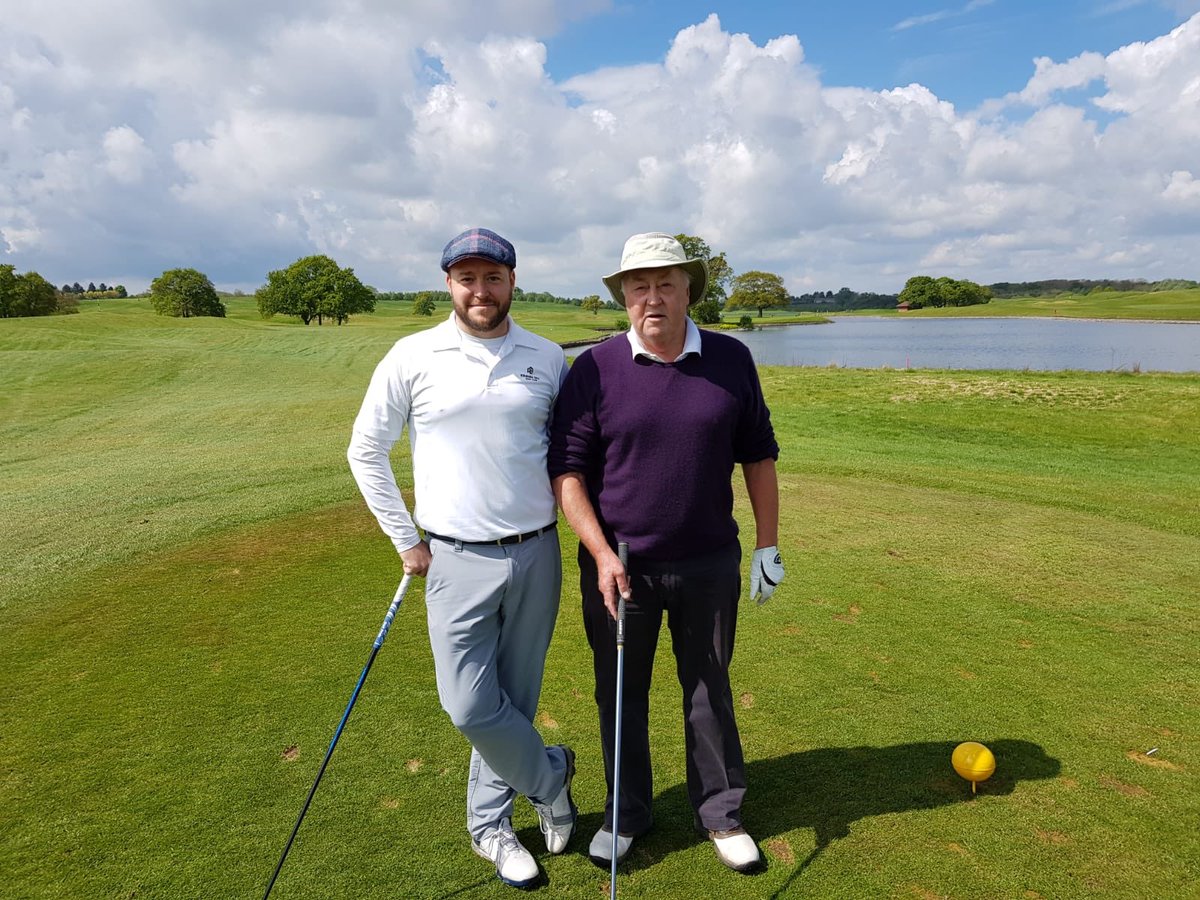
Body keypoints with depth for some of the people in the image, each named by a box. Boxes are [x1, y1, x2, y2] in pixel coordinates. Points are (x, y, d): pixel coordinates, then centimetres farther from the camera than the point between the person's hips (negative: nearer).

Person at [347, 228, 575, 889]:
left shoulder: (547, 359, 2)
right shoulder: (413, 357, -3)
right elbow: (366, 451, 4)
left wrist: (570, 521, 5)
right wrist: (406, 540, 2)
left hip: (537, 555, 2)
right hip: (457, 561, -1)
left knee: (515, 701, 12)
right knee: (469, 707, -3)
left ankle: (490, 825, 36)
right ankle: (550, 775, 28)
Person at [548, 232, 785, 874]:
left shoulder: (731, 360, -1)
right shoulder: (594, 369, -7)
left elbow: (758, 455, 6)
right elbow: (566, 468, -8)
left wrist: (766, 545, 5)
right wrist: (602, 554, -16)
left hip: (708, 563, 1)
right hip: (618, 565, -1)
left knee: (709, 690, 16)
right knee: (621, 694, 14)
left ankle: (720, 814, 38)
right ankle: (626, 816, 37)